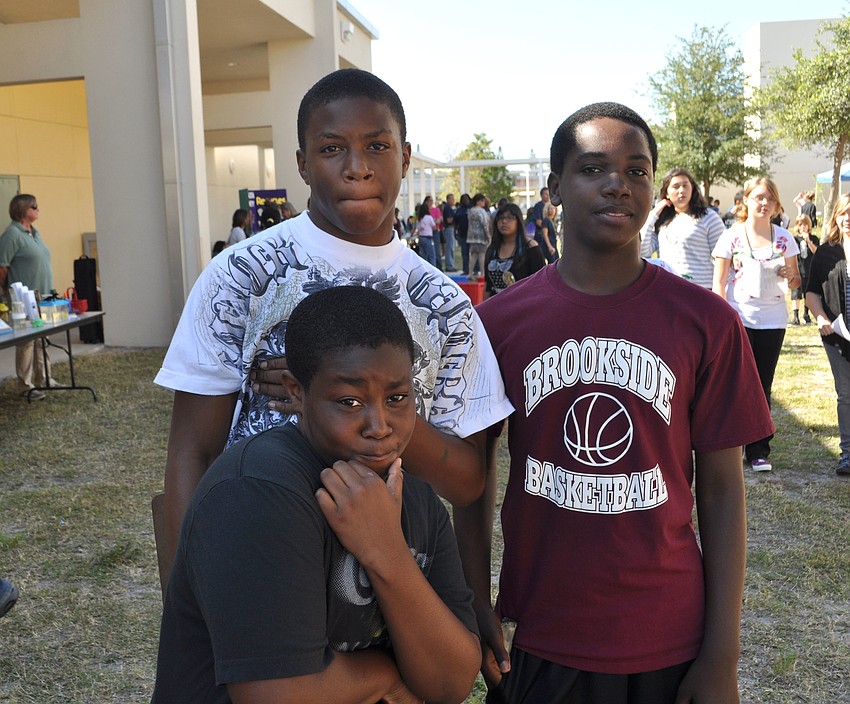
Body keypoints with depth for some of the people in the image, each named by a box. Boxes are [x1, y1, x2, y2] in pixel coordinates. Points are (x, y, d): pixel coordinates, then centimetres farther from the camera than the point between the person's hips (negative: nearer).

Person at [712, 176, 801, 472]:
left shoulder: (784, 238, 7)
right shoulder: (731, 236, -1)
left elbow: (796, 281, 15)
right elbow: (719, 281, -2)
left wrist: (789, 276, -8)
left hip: (772, 322, 3)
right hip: (738, 320, -2)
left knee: (763, 386, 7)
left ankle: (758, 451, 14)